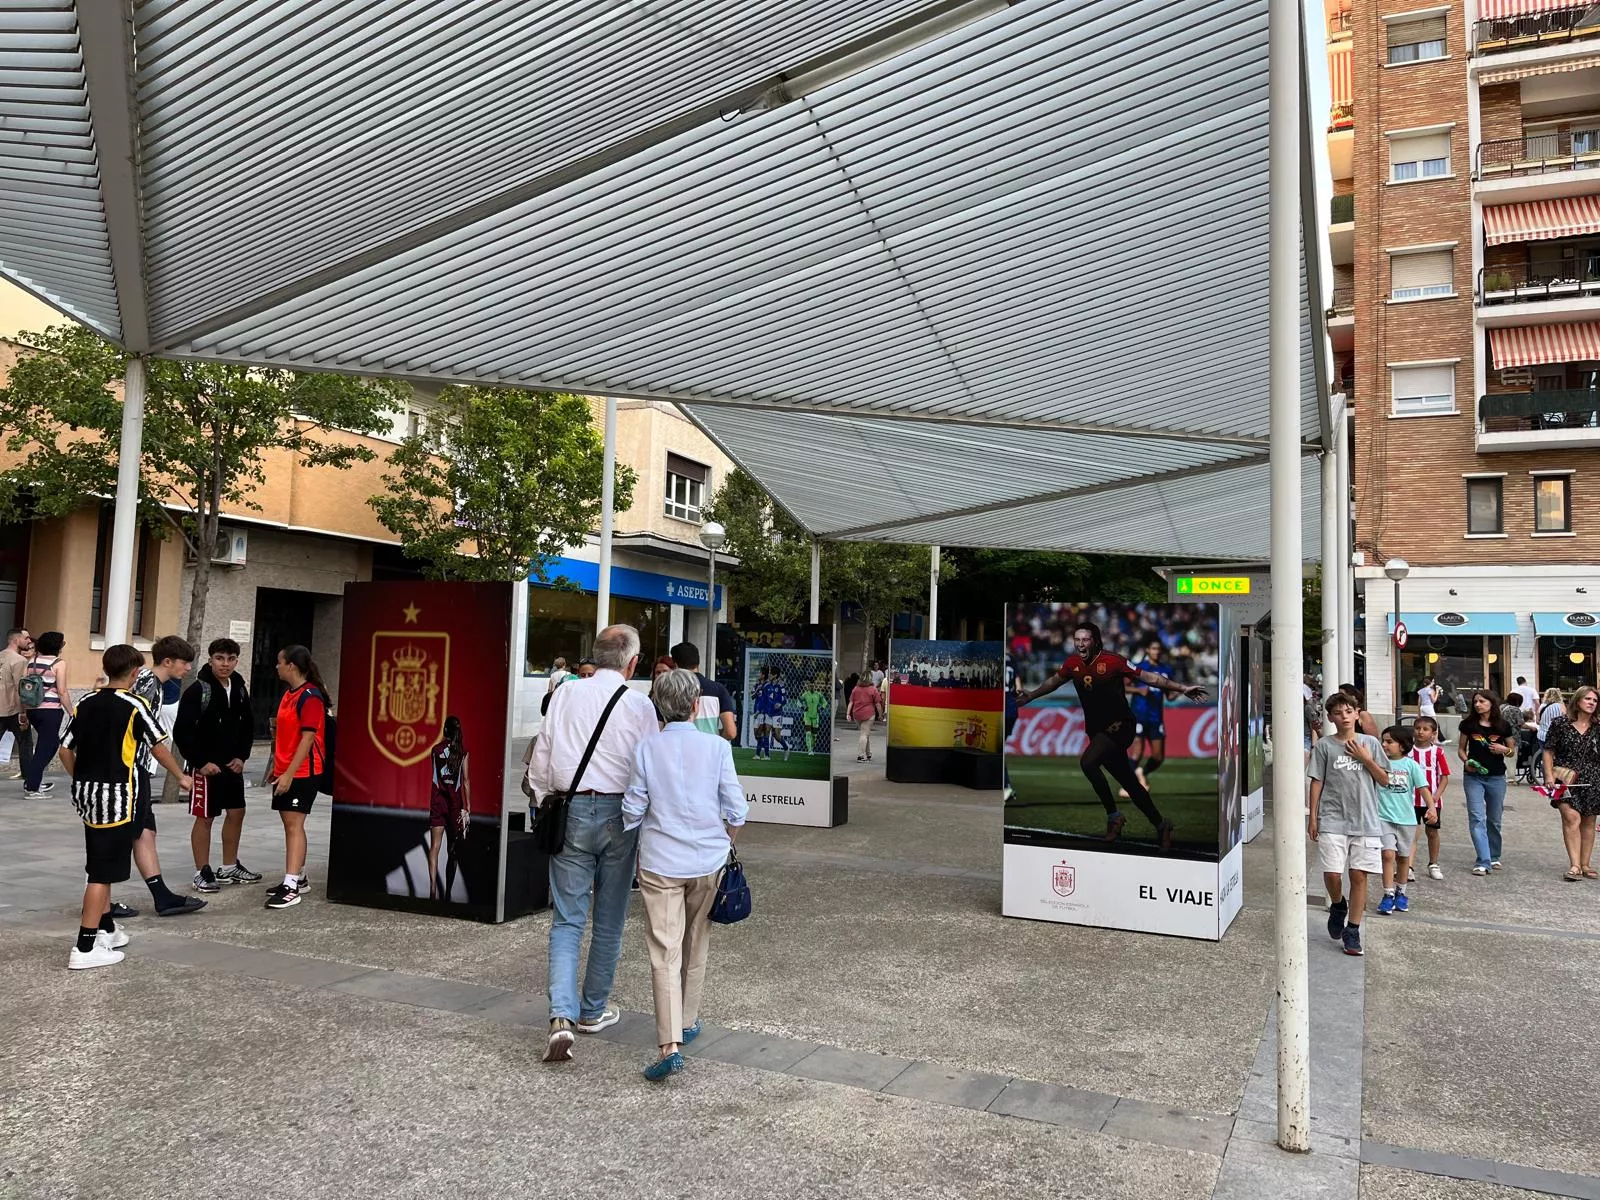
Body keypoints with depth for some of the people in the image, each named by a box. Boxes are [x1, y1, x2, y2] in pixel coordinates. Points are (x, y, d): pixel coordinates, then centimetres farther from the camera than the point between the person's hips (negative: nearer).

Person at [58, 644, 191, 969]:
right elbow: (159, 748, -8)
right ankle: (84, 948, -2)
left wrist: (81, 779, 21)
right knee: (103, 871, -3)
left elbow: (66, 750, 9)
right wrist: (182, 776, 5)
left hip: (87, 793, 7)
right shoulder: (133, 705, -11)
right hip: (116, 795, -7)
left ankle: (107, 929, 31)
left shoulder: (87, 703, 7)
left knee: (99, 865, 20)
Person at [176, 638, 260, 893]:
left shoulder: (239, 689, 6)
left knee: (236, 813, 13)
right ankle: (202, 873, 11)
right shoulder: (198, 690, -14)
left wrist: (242, 756, 3)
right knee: (205, 817, 0)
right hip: (206, 765, -7)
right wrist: (200, 762, -16)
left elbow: (248, 726, 14)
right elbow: (181, 731, -16)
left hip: (232, 765, 7)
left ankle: (229, 868, 26)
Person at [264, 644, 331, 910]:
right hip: (285, 772, 10)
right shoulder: (289, 695, 14)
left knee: (294, 824, -12)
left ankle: (291, 887, -13)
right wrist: (276, 768, 20)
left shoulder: (310, 697, -16)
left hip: (303, 773, -10)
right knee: (290, 825, 14)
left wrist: (289, 773, -22)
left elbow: (308, 738, -19)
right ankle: (298, 877, 25)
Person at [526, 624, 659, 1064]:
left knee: (567, 920, 5)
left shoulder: (565, 695, 2)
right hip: (619, 813, -1)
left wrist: (546, 803, 21)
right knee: (609, 920, 14)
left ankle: (562, 1016, -9)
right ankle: (593, 1010, 27)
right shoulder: (640, 705, -6)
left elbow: (540, 757, 8)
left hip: (571, 810, 2)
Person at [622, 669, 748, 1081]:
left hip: (660, 862, -1)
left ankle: (670, 1045, -11)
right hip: (707, 861, 1)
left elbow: (632, 811, -1)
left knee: (665, 953, -2)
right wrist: (724, 845, 14)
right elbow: (736, 810, -5)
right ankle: (688, 1023, 34)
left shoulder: (647, 749, -5)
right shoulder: (717, 747, -7)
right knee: (695, 946, 19)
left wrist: (638, 853, 18)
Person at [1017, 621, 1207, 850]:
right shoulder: (1072, 663, 0)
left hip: (1119, 726, -6)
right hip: (1096, 730, 6)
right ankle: (1160, 825, 27)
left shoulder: (1112, 661, -17)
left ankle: (1113, 816, -11)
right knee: (1130, 783, 11)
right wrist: (1031, 695, 28)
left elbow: (1149, 678, -13)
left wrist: (1182, 689, -17)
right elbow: (1054, 681, 20)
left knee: (1087, 762, -27)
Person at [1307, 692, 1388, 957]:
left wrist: (1365, 758, -6)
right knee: (1332, 874, -9)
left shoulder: (1370, 743, 6)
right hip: (1332, 821, -1)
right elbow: (1317, 782, 4)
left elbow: (1384, 779, 7)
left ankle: (1352, 930, 14)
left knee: (1359, 875, 1)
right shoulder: (1324, 746, 3)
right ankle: (1338, 906, 24)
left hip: (1365, 822, 1)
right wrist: (1312, 817, 1)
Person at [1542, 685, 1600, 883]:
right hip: (1566, 780, -3)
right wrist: (1549, 775, -7)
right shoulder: (1560, 723, 0)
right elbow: (1548, 751, 2)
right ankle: (1574, 865, -16)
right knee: (1571, 817, -15)